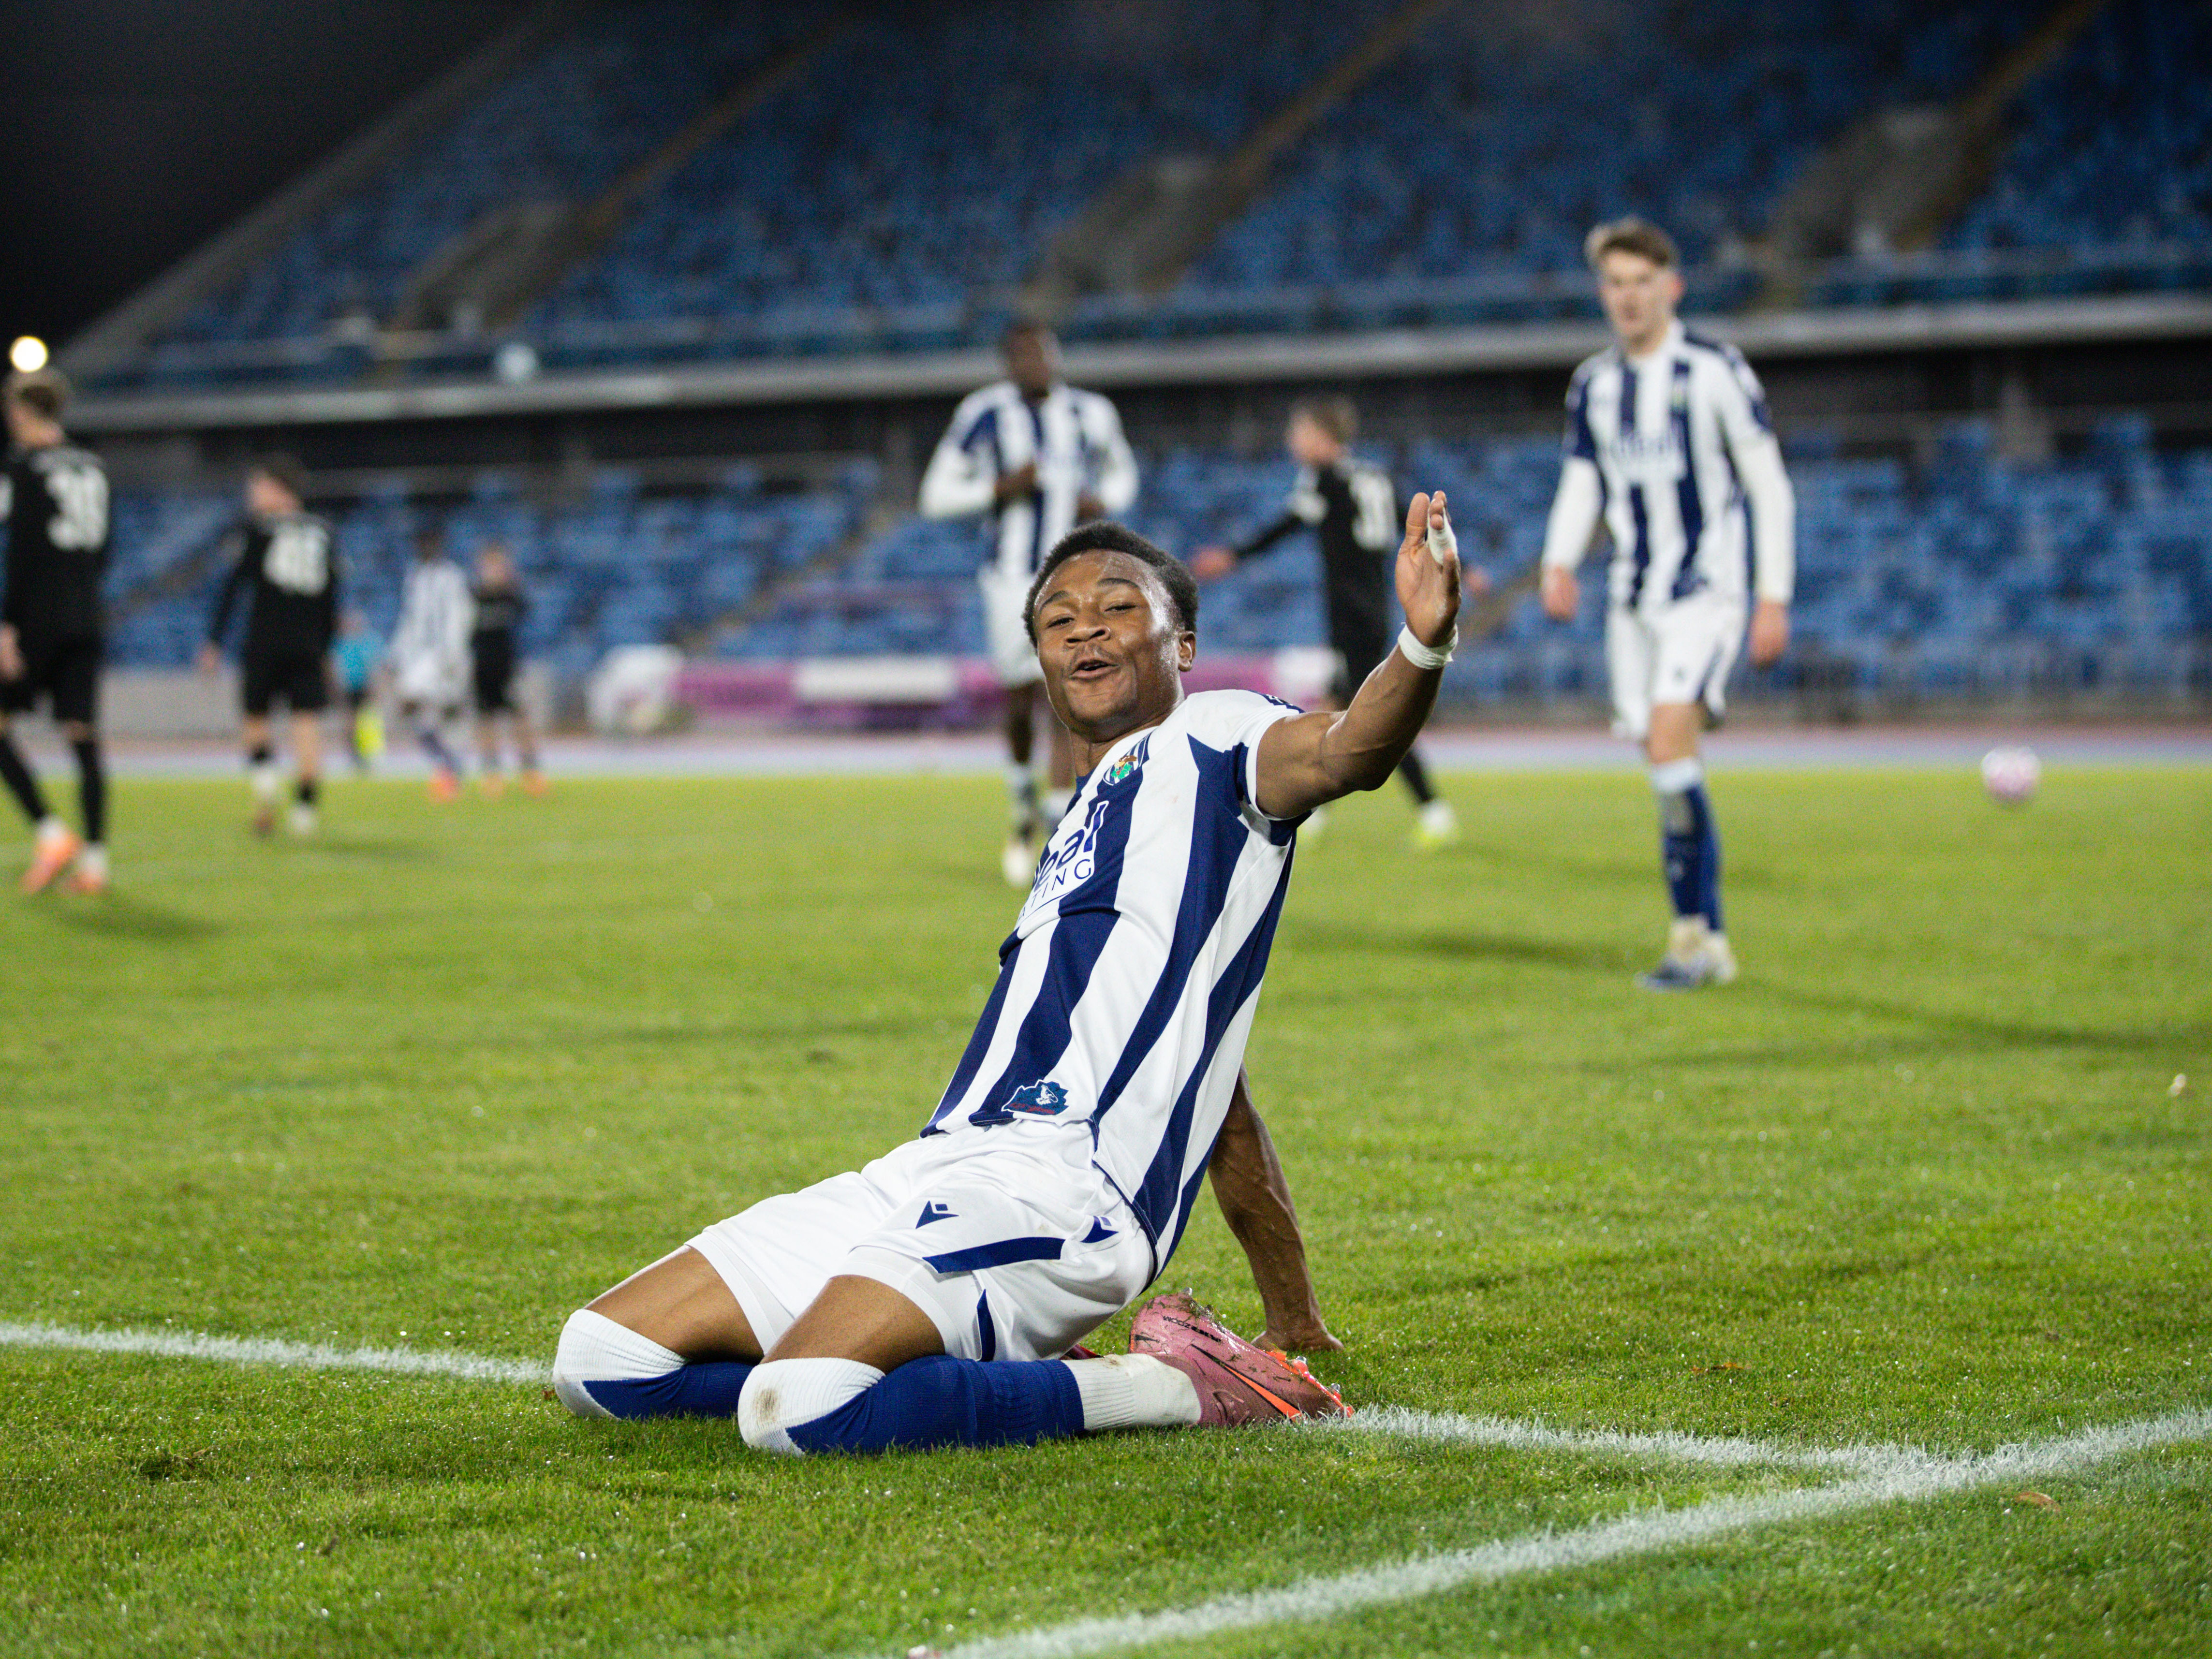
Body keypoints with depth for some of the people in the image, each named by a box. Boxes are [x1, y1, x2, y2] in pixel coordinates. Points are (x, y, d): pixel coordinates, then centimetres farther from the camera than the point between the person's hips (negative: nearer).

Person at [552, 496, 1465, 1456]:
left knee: (793, 1408, -33)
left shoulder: (1211, 741, 6)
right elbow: (1211, 1099, 32)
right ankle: (984, 1375, 3)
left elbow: (1343, 752, -19)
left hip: (1061, 1179, -9)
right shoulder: (1093, 819, 30)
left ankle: (1171, 1387, -13)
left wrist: (1423, 646, -41)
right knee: (599, 1363, 2)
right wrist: (1293, 1322, 32)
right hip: (930, 1176, 9)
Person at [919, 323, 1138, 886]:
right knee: (1023, 700, 1)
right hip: (1013, 577, -2)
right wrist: (1001, 488, -17)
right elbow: (937, 495, -2)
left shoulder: (1089, 415, 5)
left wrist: (1103, 502, -1)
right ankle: (1024, 809, 30)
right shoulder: (984, 415, -5)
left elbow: (1122, 474, 22)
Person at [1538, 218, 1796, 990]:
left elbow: (1770, 488, -3)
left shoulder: (1715, 372, -6)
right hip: (1634, 599, 6)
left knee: (1670, 742, -21)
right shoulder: (1593, 385, 10)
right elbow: (1580, 487, 15)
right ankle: (1712, 944, 13)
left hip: (1706, 590, -6)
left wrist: (1774, 599, -8)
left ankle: (1691, 935, -17)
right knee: (1668, 768, 5)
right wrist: (1560, 564, -5)